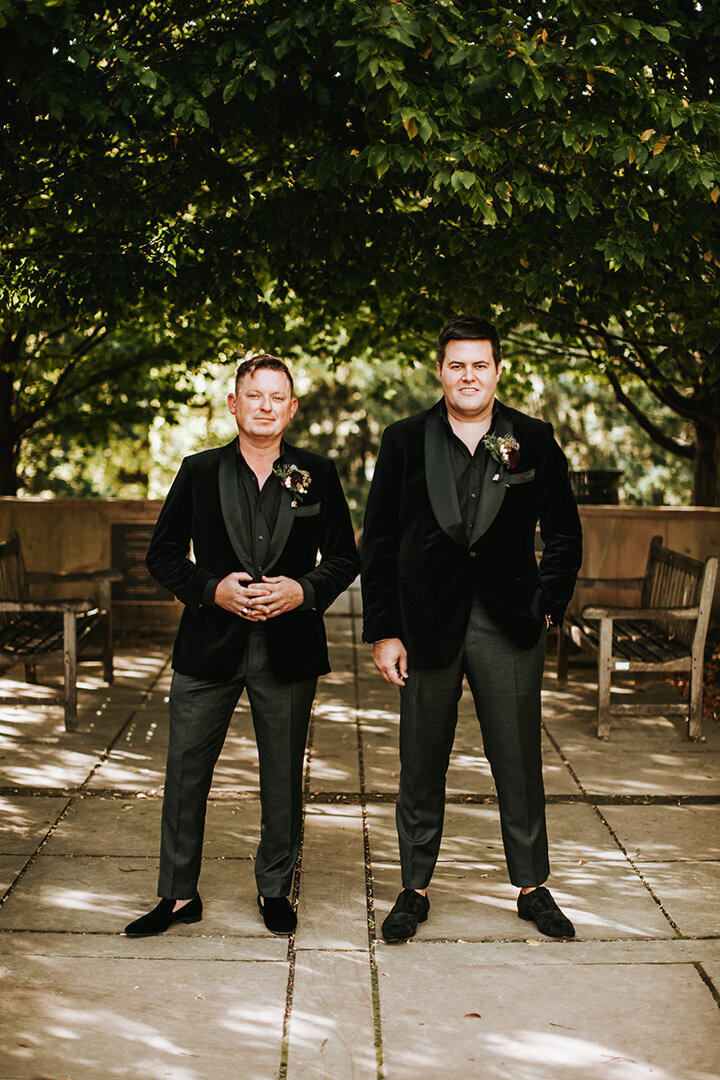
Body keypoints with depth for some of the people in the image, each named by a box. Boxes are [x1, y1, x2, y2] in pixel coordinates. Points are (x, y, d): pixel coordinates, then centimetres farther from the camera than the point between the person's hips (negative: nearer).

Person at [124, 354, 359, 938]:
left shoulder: (317, 474, 4)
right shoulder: (199, 472, 3)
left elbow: (344, 557, 7)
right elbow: (163, 554, 4)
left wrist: (303, 591, -12)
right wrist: (213, 590, -12)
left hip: (288, 649, 0)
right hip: (208, 649, 0)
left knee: (283, 777, 10)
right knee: (186, 771, 4)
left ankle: (275, 889, 26)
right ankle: (179, 894, 17)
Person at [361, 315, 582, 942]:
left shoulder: (534, 441, 3)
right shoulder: (405, 441, 2)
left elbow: (564, 534, 10)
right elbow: (379, 543, 2)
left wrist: (549, 606, 2)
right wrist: (383, 632, -3)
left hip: (509, 629, 0)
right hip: (427, 625, 0)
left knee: (520, 764, 7)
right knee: (422, 767, 8)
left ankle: (533, 888, 21)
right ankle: (415, 889, 21)